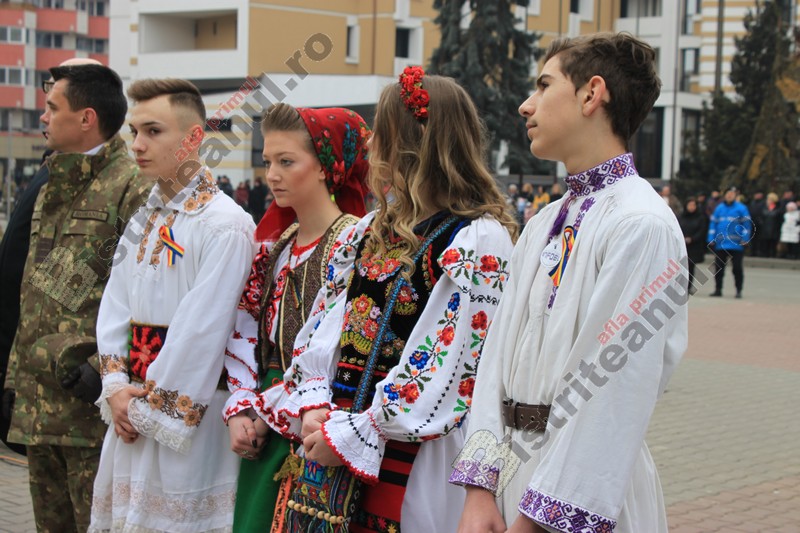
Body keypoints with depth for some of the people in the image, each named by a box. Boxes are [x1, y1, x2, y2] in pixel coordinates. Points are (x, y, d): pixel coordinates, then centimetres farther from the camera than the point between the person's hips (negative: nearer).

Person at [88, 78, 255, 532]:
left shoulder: (225, 225, -15)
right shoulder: (144, 218, 11)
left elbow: (199, 333, -18)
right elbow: (115, 307, 8)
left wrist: (149, 407, -12)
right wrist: (116, 389, -4)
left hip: (188, 411, -7)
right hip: (131, 409, 7)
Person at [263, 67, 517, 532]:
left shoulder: (479, 240, -11)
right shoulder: (370, 231, 14)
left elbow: (447, 367, -17)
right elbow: (322, 329, 12)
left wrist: (352, 436, -15)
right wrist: (313, 410, -5)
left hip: (408, 456, -6)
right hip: (331, 440, 7)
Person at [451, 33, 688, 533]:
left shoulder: (641, 225, -15)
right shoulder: (543, 225, 11)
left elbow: (612, 395, -20)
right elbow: (500, 352, 5)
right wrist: (480, 490, -3)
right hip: (514, 471, 7)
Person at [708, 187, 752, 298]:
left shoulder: (741, 208, 0)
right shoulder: (719, 208, 9)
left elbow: (747, 223, -3)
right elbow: (713, 223, 10)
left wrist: (745, 239, -12)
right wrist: (711, 239, 3)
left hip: (736, 244, -3)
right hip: (720, 244, 3)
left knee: (737, 268, 1)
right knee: (718, 267, 6)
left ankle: (739, 290, 9)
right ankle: (718, 289, 15)